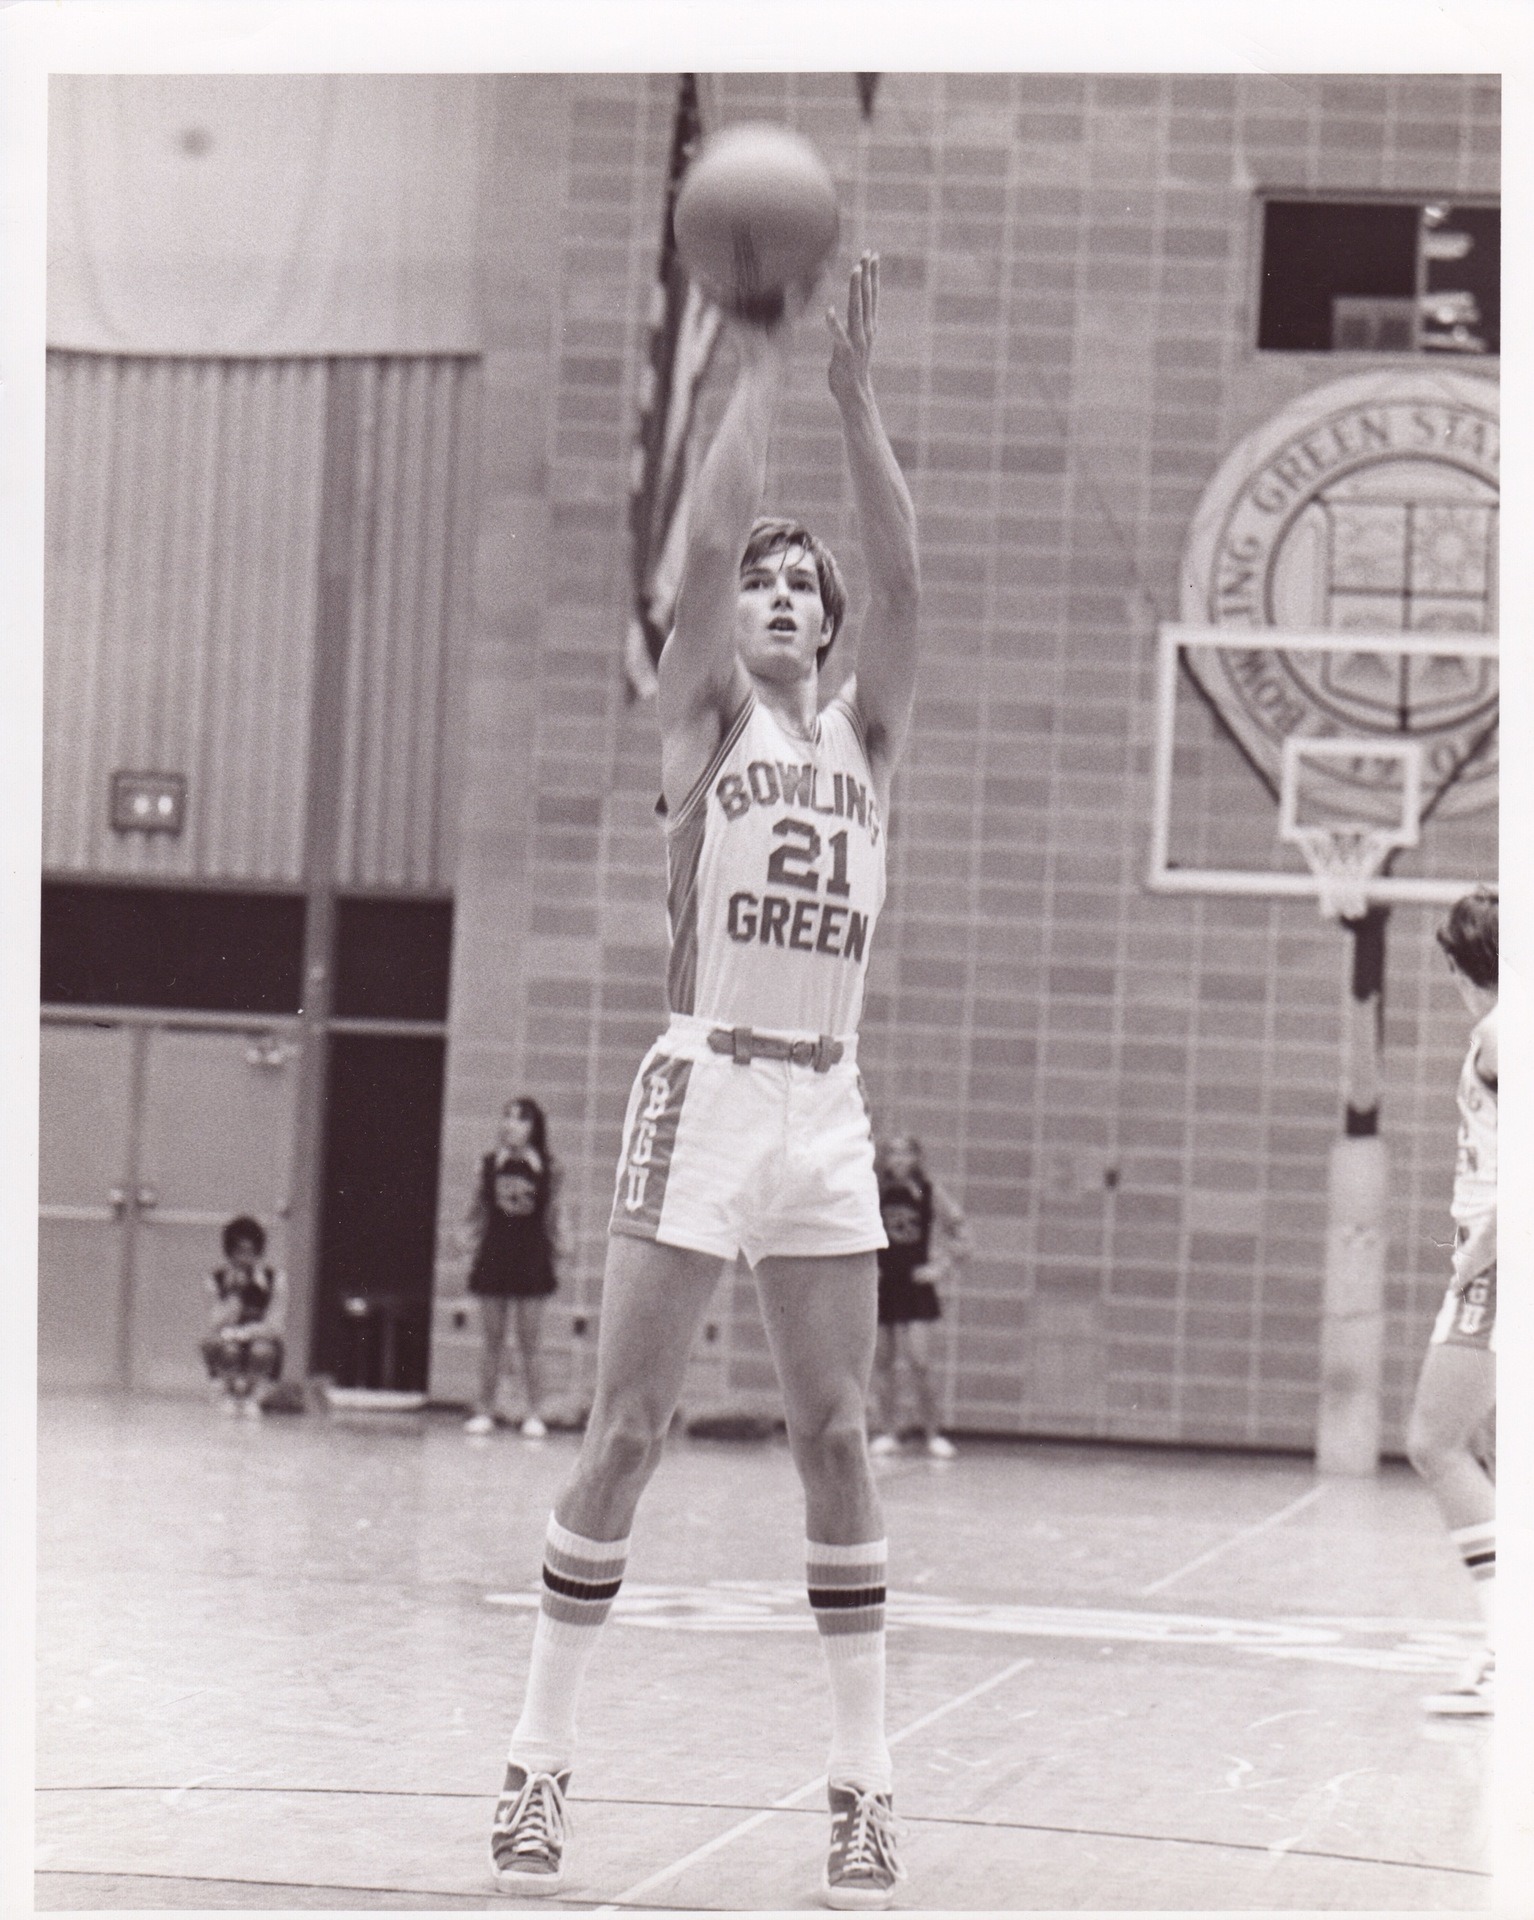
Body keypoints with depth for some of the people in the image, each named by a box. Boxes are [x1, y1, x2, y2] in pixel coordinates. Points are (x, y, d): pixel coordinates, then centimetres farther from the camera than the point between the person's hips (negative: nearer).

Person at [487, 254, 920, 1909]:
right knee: (627, 1429, -2)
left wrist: (857, 395, -8)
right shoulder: (705, 715, 5)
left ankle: (863, 1785, 5)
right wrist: (759, 372, -8)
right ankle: (539, 1761, 4)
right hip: (704, 1086, -3)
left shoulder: (862, 733, 12)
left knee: (835, 1436, 3)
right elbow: (704, 543, -9)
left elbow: (904, 577, -2)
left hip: (828, 1108, 3)